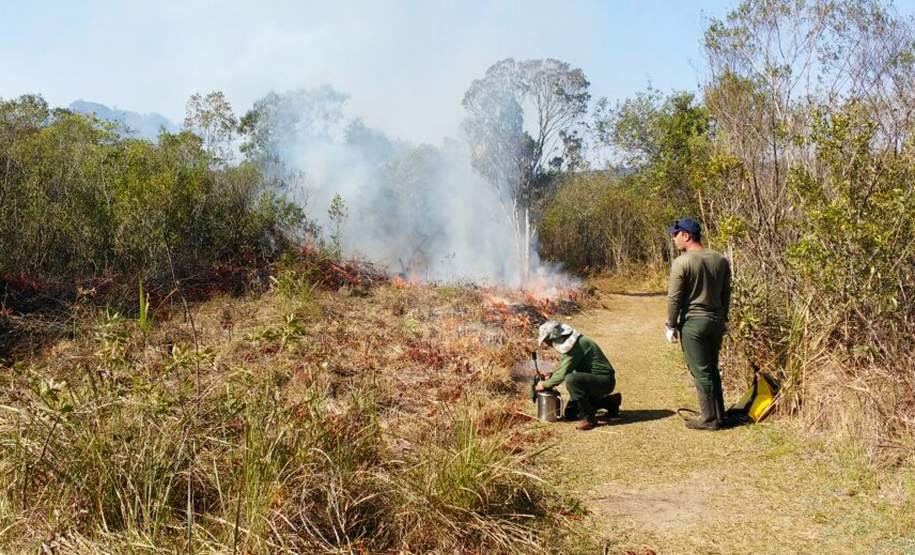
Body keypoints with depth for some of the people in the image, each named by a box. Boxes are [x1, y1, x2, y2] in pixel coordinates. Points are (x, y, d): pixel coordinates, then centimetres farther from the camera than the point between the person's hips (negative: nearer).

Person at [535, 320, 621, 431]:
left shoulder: (575, 345, -23)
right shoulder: (569, 342, 8)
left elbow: (563, 373, -24)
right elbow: (564, 368, 20)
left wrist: (545, 385, -12)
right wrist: (551, 375, 5)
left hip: (604, 380, -10)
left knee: (572, 380, -34)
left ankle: (588, 417, -18)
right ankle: (611, 403, 26)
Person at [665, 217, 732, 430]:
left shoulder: (682, 262, -14)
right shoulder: (721, 260, 6)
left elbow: (674, 298, -12)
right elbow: (726, 294, 14)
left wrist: (671, 325, -3)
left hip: (693, 323, -7)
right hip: (716, 321, 7)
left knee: (701, 372, 1)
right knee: (713, 369, 17)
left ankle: (709, 418, 7)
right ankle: (719, 415, 23)